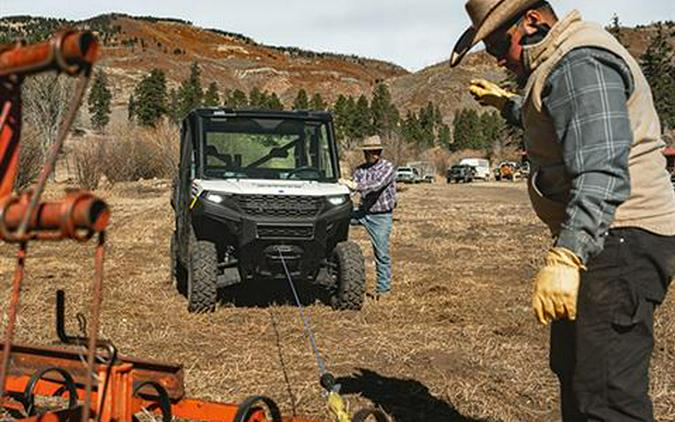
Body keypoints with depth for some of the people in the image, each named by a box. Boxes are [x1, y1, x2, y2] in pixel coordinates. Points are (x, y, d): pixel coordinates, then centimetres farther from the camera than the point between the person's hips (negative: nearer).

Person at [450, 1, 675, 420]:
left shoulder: (580, 63, -17)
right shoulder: (562, 62, 18)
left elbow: (601, 172, -29)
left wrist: (565, 257, -37)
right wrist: (507, 103, 46)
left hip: (619, 242, -12)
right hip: (603, 240, 12)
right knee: (574, 370, 20)